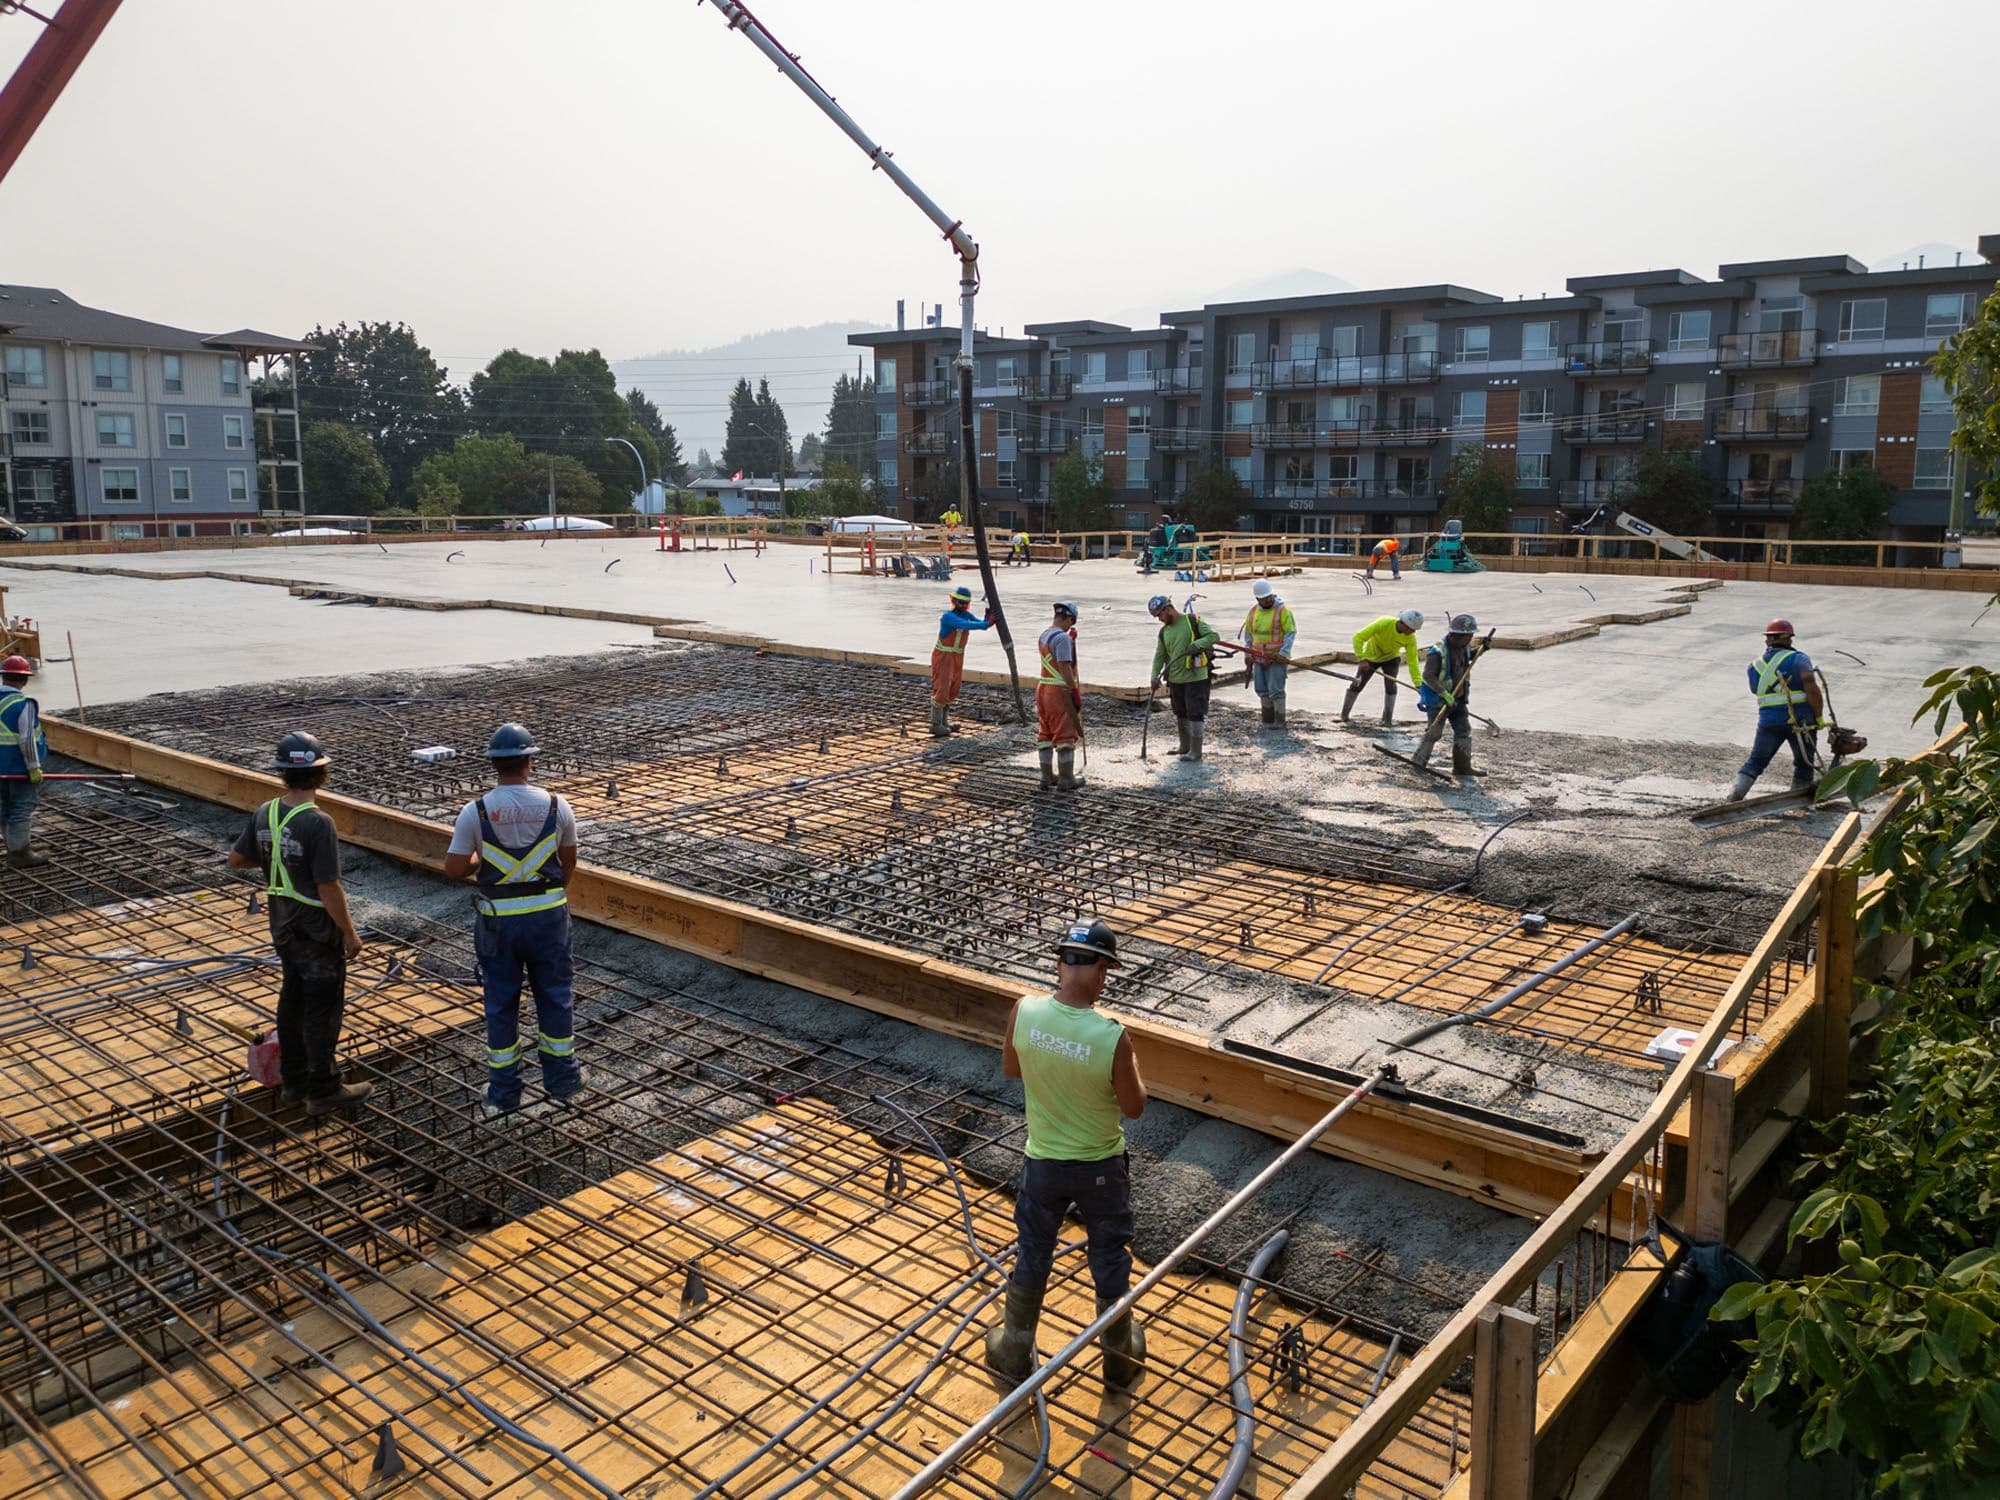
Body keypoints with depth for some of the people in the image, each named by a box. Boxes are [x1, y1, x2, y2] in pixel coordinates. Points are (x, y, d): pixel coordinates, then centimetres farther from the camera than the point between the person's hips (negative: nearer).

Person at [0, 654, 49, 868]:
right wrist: (34, 767, -15)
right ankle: (19, 854, 3)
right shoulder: (23, 704, -20)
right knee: (22, 809, -1)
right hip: (20, 766, -8)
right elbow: (26, 739, -22)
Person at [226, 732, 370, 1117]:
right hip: (318, 931, -7)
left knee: (293, 998, 21)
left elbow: (236, 859, 9)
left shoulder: (264, 814, -4)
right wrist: (350, 933, -14)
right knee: (323, 1008, 5)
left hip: (283, 926, 7)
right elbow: (329, 889, -24)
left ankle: (294, 1080, 33)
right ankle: (324, 1091, 14)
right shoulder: (318, 824, -26)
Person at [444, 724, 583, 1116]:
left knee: (500, 1003, 12)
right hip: (548, 914, 1)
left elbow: (454, 868, -9)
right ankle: (562, 1081, 26)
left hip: (499, 921, 0)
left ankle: (503, 1093, 21)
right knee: (555, 997, 15)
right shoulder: (556, 806, -7)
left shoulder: (475, 811, -11)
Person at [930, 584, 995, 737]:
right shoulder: (947, 616, -22)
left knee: (953, 689, 13)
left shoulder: (966, 615, 1)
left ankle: (944, 720, 24)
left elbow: (983, 625, -7)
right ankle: (936, 724, -1)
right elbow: (966, 625, -37)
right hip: (943, 656, -8)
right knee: (941, 689, -8)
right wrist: (986, 623, -42)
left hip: (958, 657, 8)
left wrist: (988, 616, -26)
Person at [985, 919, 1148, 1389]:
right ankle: (1119, 1357, 40)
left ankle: (1014, 1354, 39)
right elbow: (1134, 1107, -12)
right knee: (1110, 1260, 20)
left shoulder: (1025, 1011, -20)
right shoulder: (1112, 1037, -29)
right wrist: (1132, 1066, 5)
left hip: (1042, 1162, 2)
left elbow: (1010, 1068, 0)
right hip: (1101, 1167, -2)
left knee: (1032, 1257, 21)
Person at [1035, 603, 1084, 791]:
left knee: (1045, 733, 13)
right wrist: (1075, 690, -17)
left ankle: (1047, 777, 20)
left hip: (1043, 688, 9)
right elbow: (1064, 667, -22)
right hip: (1060, 691, -9)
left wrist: (1071, 640, 29)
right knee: (1066, 735, -1)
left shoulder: (1043, 636, 11)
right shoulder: (1062, 637, -16)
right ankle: (1066, 780, 3)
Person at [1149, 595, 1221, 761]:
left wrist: (1196, 645, -25)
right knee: (1180, 714, 16)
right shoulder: (1164, 631, 11)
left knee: (1195, 714, -6)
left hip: (1196, 677, -7)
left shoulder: (1193, 621, -6)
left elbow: (1214, 636, -10)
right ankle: (1185, 747, 29)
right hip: (1175, 679, 7)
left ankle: (1196, 752, 0)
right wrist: (1155, 676, -4)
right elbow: (1159, 656, 10)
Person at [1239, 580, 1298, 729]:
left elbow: (1291, 632, -11)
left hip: (1276, 658, -6)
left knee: (1275, 691, -7)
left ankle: (1279, 722, 3)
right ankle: (1268, 720, 20)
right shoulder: (1253, 610, 7)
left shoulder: (1283, 610, -10)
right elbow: (1248, 633, 17)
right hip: (1258, 657, 6)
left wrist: (1284, 652, -19)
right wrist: (1247, 654, 12)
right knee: (1262, 690, 9)